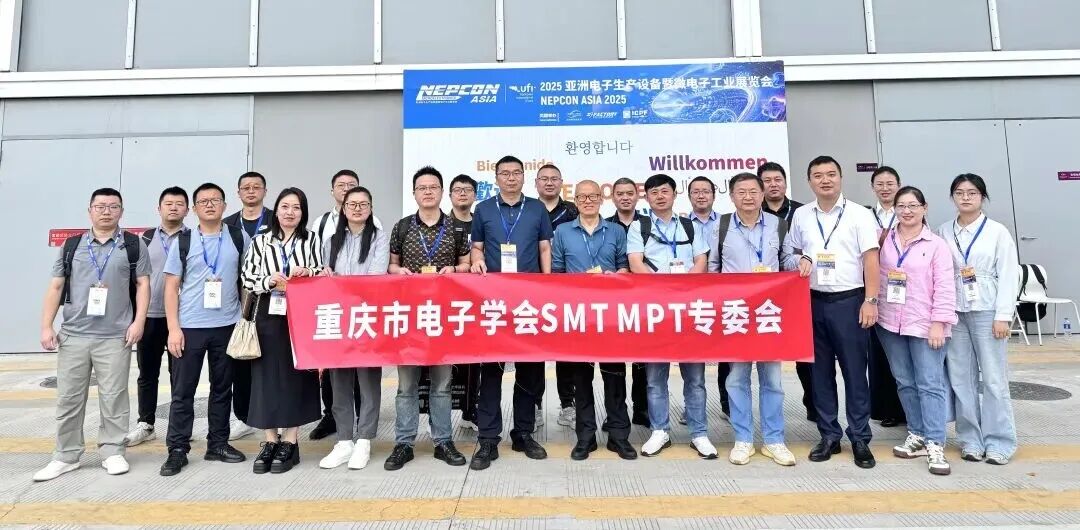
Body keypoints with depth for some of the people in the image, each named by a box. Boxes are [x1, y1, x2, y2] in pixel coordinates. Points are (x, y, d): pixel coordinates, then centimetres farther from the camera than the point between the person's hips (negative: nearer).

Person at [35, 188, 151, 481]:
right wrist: (46, 326, 2)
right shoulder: (71, 246, 11)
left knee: (113, 397, 3)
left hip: (115, 337, -3)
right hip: (72, 336, 3)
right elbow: (56, 287, 10)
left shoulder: (134, 245, 4)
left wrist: (138, 321, -9)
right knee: (68, 399, 9)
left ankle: (112, 452, 16)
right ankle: (66, 456, 21)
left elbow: (142, 284, 0)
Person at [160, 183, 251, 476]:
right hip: (189, 327, -1)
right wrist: (174, 328, -6)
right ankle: (177, 450, 16)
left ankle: (218, 444, 23)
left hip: (227, 326, 1)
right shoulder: (183, 241, 1)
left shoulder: (240, 238, 3)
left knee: (222, 388, 11)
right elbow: (171, 287, 1)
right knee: (183, 390, 5)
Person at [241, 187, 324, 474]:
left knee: (296, 375, 3)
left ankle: (290, 442, 13)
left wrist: (308, 273, -14)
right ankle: (269, 441, 15)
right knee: (266, 376, 3)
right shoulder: (260, 241, 6)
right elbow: (246, 278, 5)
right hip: (268, 316, 1)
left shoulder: (311, 240, 5)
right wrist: (269, 281, -12)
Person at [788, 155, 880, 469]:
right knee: (821, 371, 8)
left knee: (854, 371, 2)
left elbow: (871, 259, -6)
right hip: (813, 301, 3)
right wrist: (802, 261, -4)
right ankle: (829, 435, 20)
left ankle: (860, 439, 15)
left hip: (849, 301, -3)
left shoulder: (860, 215, -1)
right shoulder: (801, 216, 8)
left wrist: (870, 300, -13)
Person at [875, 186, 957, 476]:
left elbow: (944, 288, -6)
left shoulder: (937, 245, -3)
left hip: (924, 325, -3)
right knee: (905, 383, 11)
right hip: (890, 323, 4)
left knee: (930, 385, -2)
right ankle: (917, 435, 24)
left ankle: (935, 445, 4)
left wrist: (939, 323, -11)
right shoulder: (884, 241, 7)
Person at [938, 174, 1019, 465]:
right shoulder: (943, 232, 7)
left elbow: (1009, 276, -3)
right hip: (954, 311, 2)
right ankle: (971, 439, 16)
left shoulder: (997, 231, 1)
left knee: (994, 378, 2)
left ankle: (999, 442, 13)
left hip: (986, 311, -2)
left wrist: (1003, 315, -9)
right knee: (961, 378, 6)